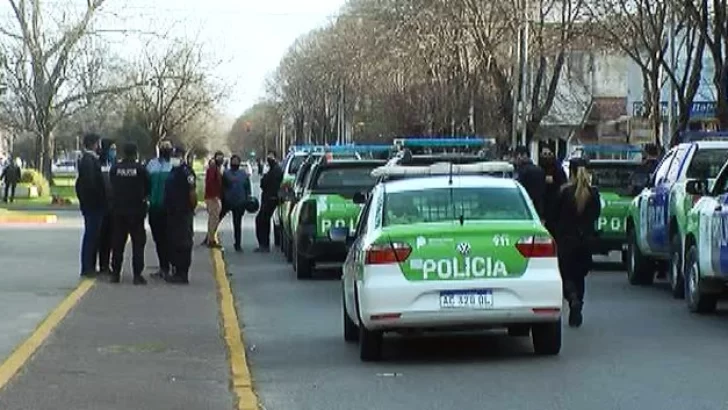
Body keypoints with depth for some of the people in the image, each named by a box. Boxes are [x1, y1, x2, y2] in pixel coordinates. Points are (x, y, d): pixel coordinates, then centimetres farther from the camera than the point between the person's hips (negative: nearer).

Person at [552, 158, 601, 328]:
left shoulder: (564, 192, -12)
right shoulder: (593, 192, -4)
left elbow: (556, 213, -6)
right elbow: (597, 213, 7)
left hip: (567, 238, -3)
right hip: (586, 238, 3)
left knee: (567, 274, 7)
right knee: (579, 275, 14)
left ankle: (573, 298, -22)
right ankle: (576, 314, 14)